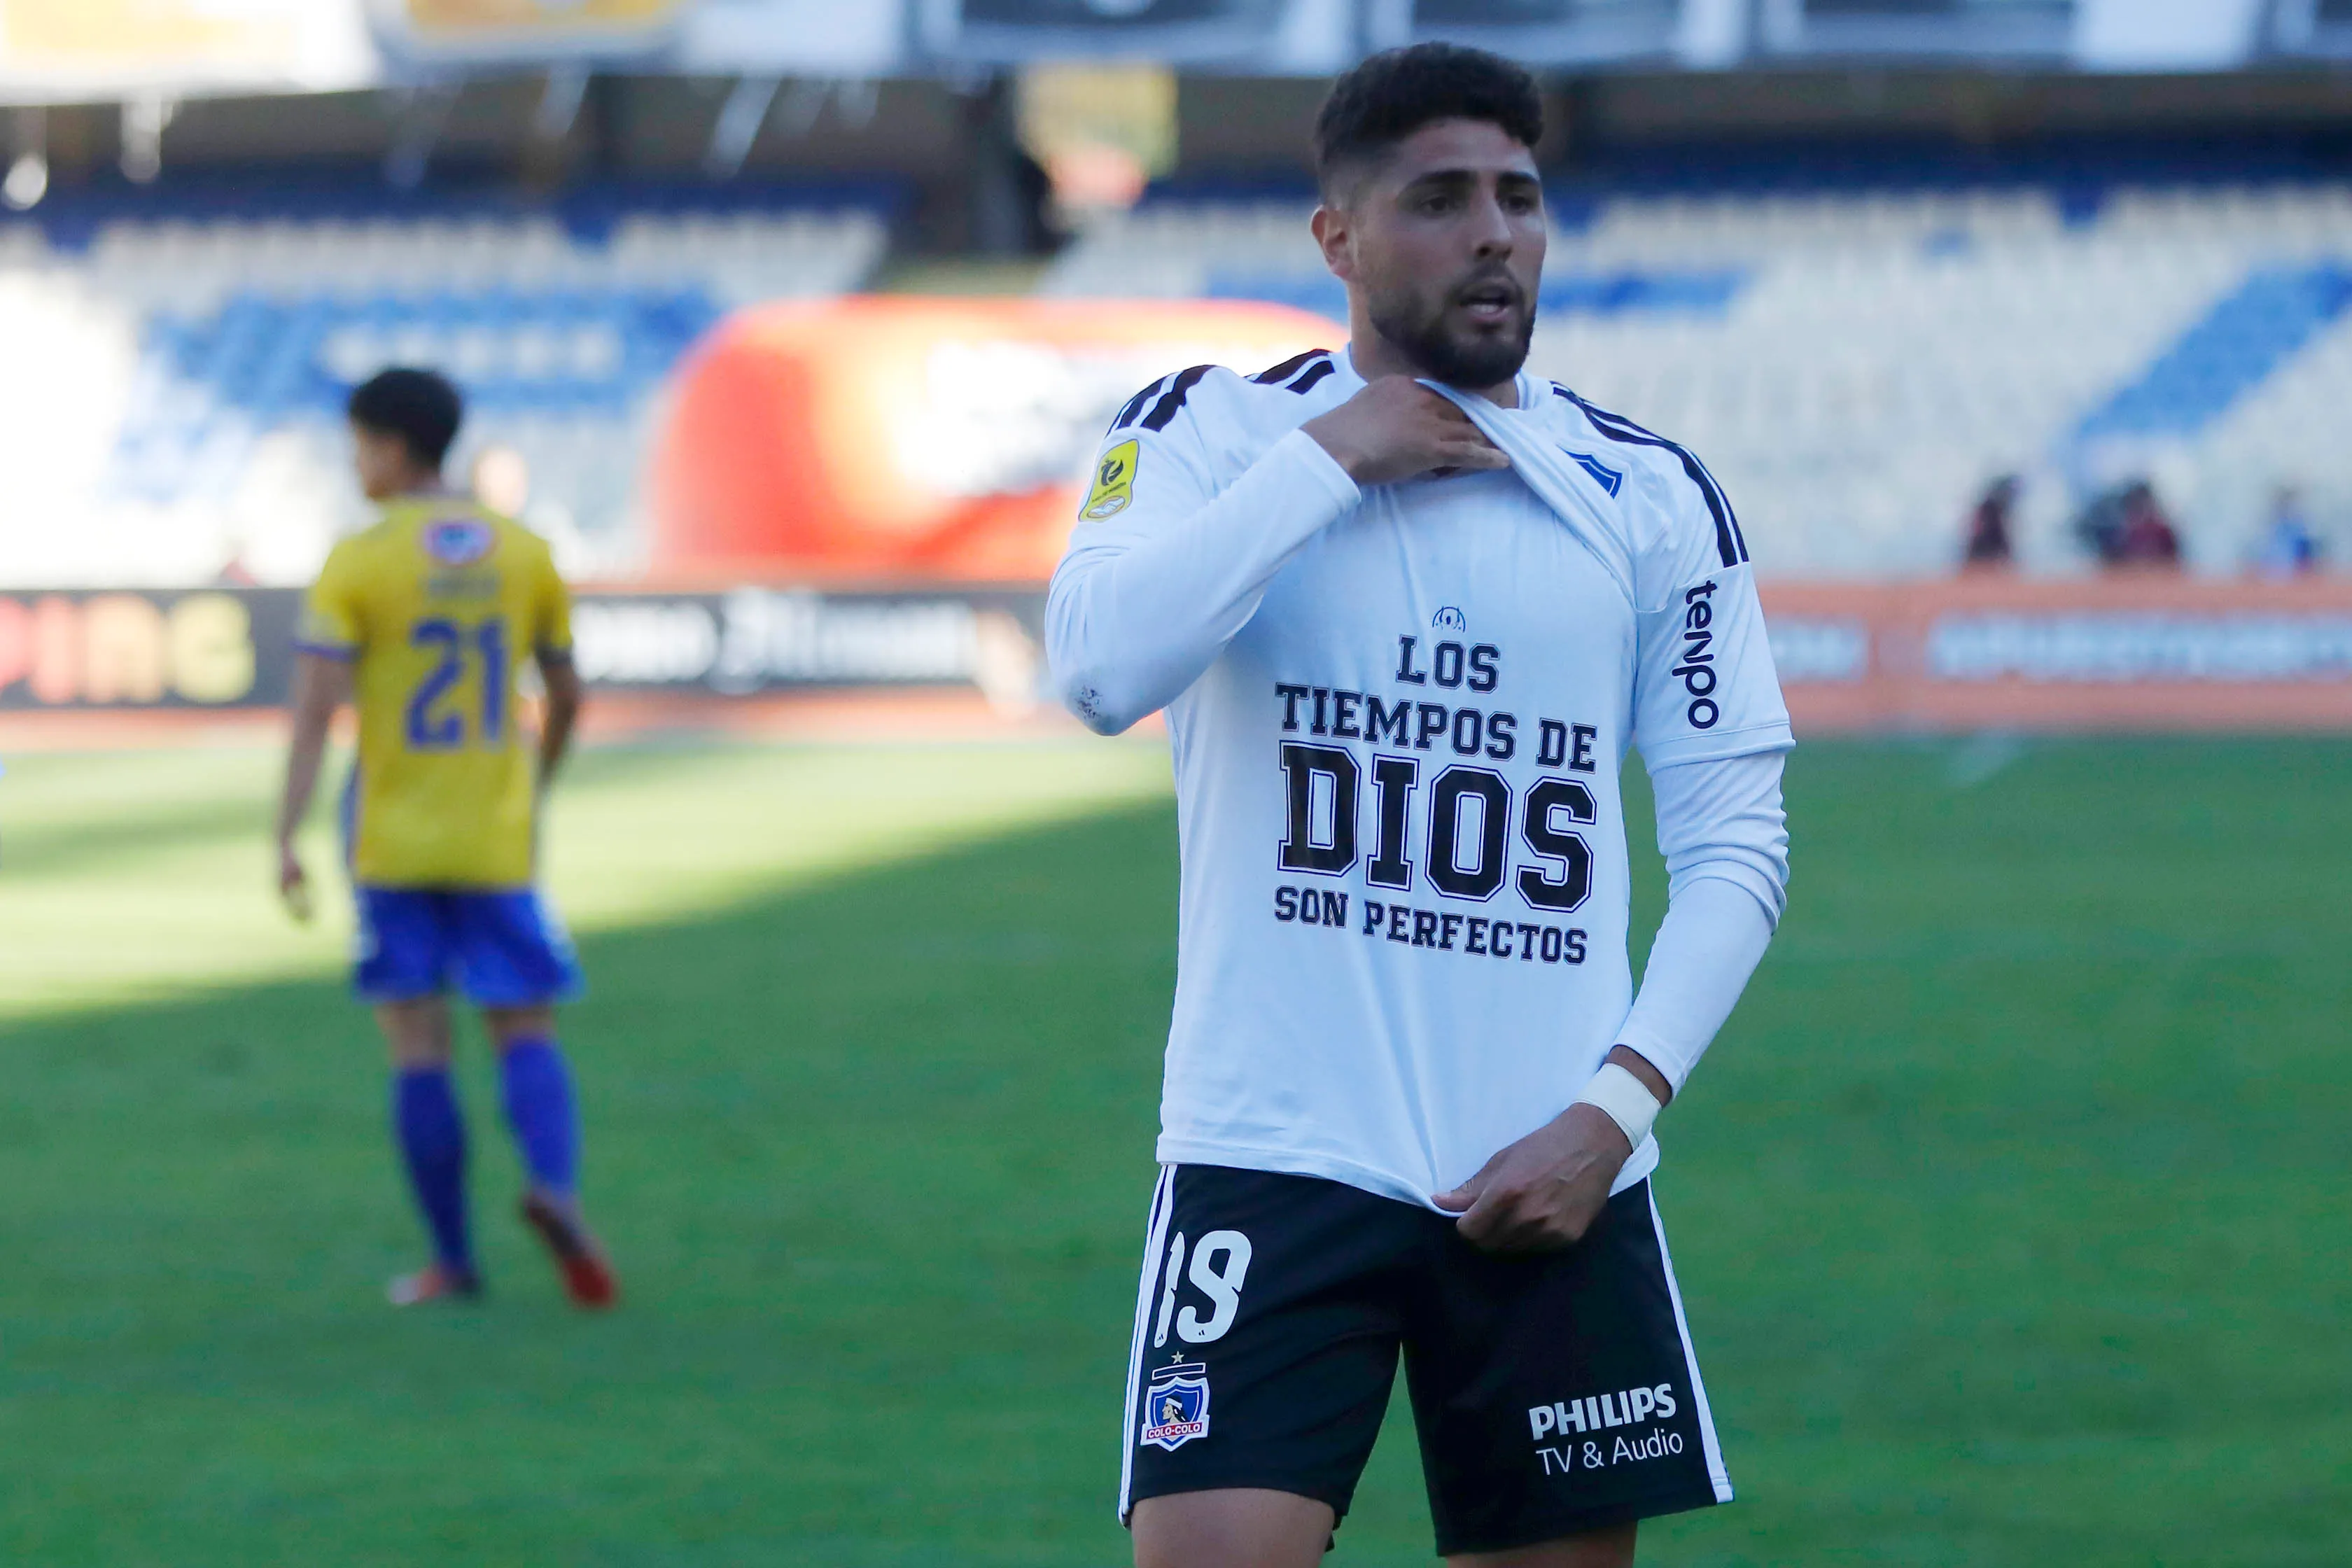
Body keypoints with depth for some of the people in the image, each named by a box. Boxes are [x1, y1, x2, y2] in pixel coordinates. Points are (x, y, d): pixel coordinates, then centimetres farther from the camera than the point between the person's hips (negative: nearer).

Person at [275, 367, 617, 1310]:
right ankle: (555, 1188, -23)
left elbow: (314, 708, -15)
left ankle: (453, 1260, 4)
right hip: (496, 844, 2)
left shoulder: (358, 563, -7)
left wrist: (285, 841, -16)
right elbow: (568, 698, 13)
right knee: (524, 1033, 6)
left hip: (395, 844, -2)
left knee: (417, 1045, 5)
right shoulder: (524, 554, 5)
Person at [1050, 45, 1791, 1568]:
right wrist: (1331, 458, -12)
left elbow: (1737, 839, 6)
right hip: (1273, 1160, -3)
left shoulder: (1651, 498, 7)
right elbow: (1103, 668, -17)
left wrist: (1617, 1108, -6)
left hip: (1552, 1183, 3)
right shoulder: (1213, 430, 2)